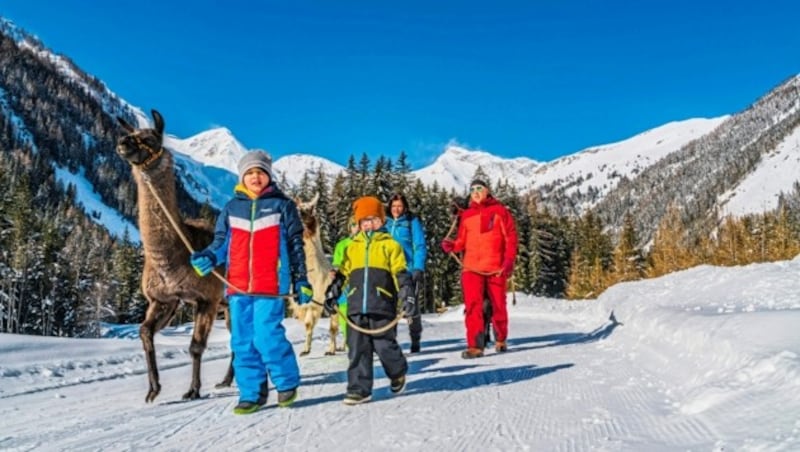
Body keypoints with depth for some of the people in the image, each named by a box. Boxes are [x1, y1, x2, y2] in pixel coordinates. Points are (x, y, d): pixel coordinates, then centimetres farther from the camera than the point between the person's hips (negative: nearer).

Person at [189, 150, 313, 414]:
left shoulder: (282, 206, 6)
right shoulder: (231, 208, 14)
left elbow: (295, 246, 7)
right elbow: (222, 243, 16)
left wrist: (301, 281, 4)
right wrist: (207, 258, -6)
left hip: (270, 286, -4)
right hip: (238, 286, 4)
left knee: (267, 337, -11)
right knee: (242, 341, 6)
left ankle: (287, 381, 13)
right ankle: (251, 394, 17)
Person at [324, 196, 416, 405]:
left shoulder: (390, 245, 5)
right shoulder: (352, 247, 16)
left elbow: (401, 274, 1)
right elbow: (342, 274, 21)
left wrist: (408, 296, -6)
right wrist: (331, 294, 19)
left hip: (382, 305, -4)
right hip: (356, 307, 4)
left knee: (384, 346, -1)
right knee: (357, 348, 2)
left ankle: (398, 373, 29)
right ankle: (359, 388, 10)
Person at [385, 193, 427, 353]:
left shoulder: (412, 221, 2)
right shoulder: (385, 223, 13)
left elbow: (420, 246, -3)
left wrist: (418, 268, -13)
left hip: (409, 271, -3)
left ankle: (415, 340, 13)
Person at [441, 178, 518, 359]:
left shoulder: (499, 211, 4)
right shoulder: (466, 215, 11)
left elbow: (510, 236, 2)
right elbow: (462, 241, 12)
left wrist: (509, 260, -8)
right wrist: (451, 245, -9)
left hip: (496, 268, -1)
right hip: (472, 268, 1)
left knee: (498, 305, 10)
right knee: (473, 305, -10)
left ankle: (500, 340, 31)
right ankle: (475, 345, -8)